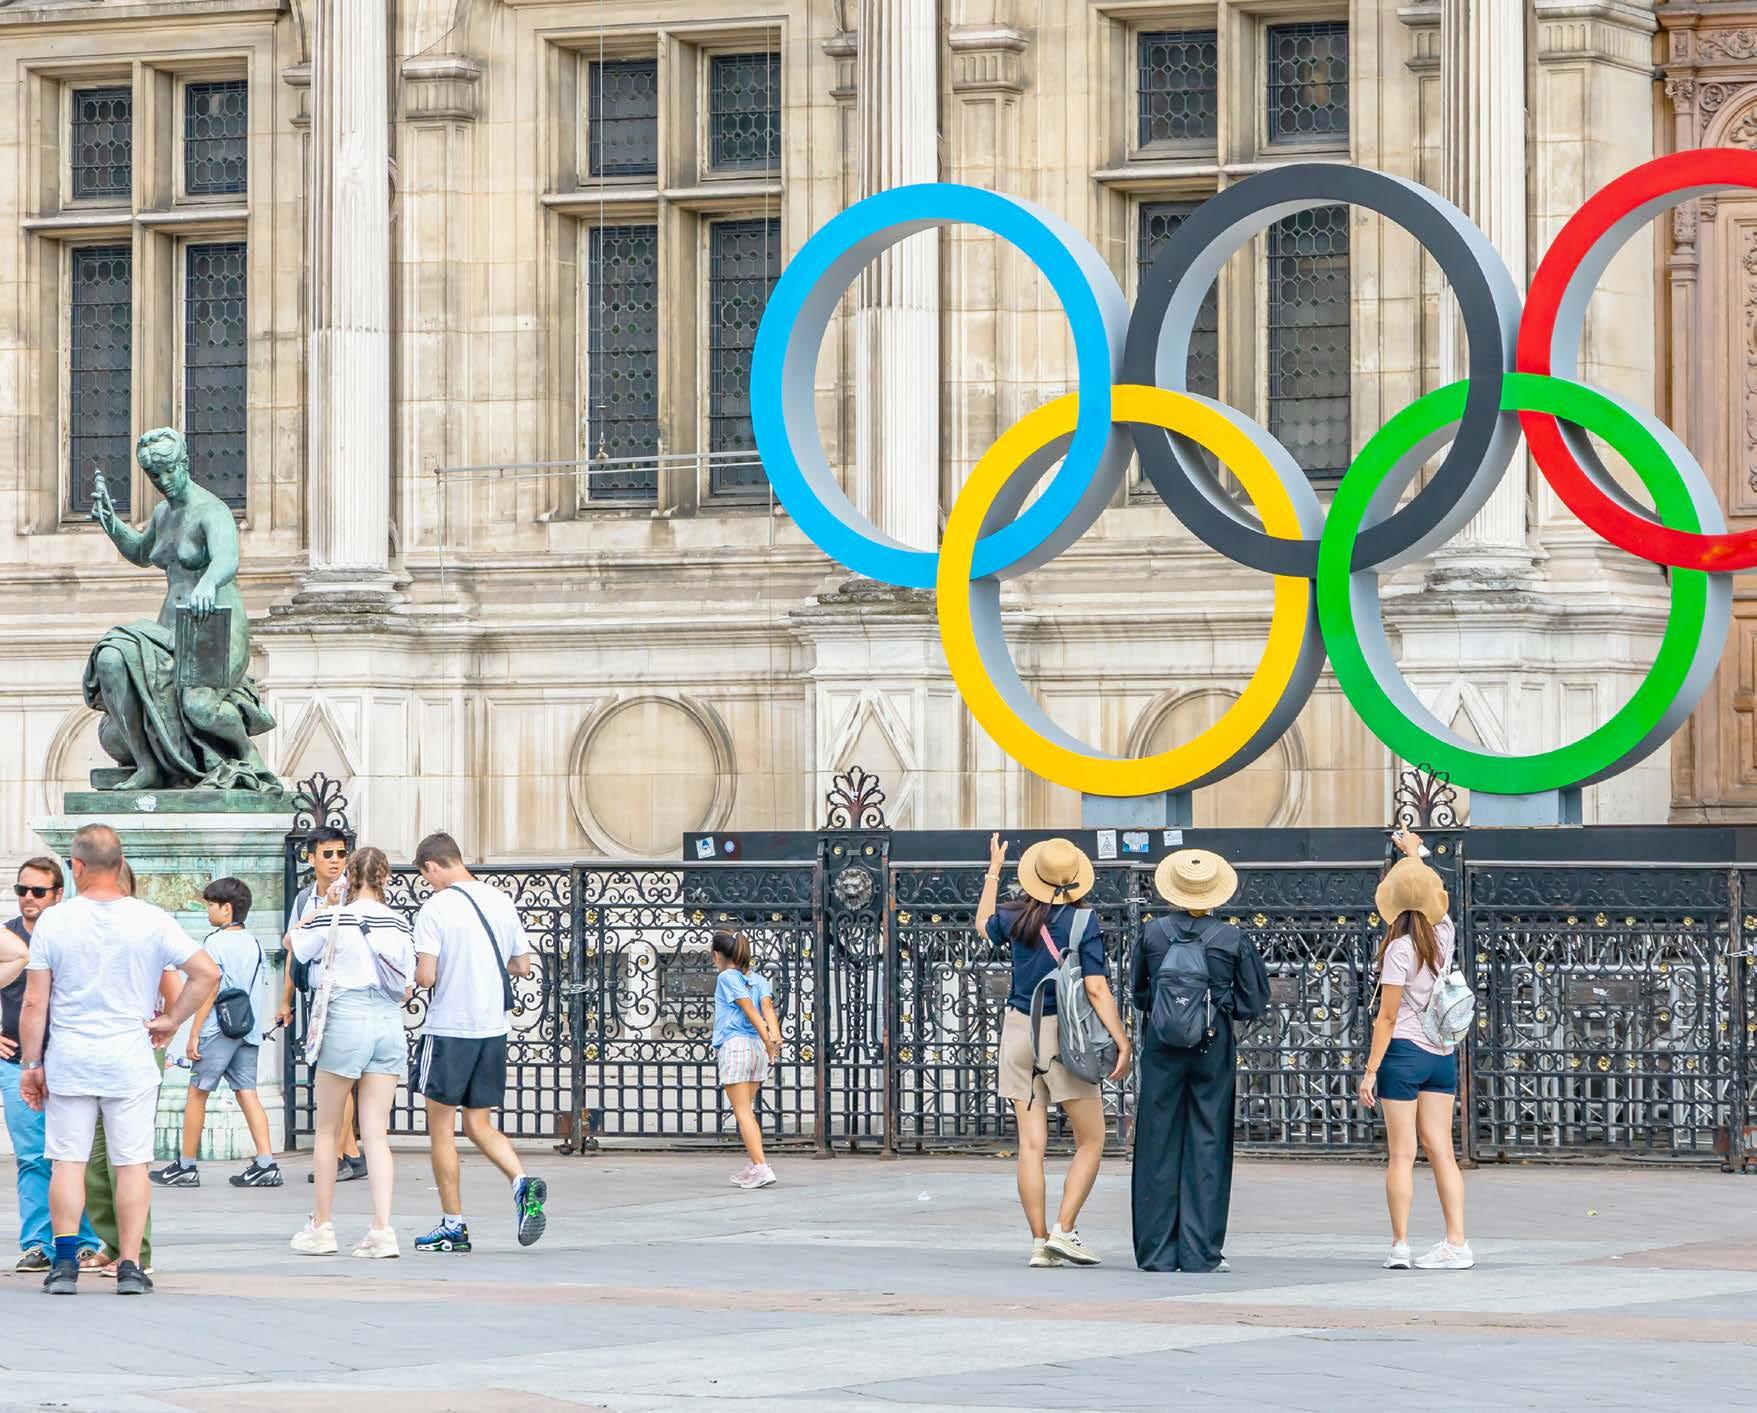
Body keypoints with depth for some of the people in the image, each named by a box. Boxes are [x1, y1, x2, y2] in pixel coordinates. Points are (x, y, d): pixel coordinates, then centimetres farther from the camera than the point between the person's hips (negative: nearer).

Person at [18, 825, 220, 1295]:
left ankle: (65, 1263, 2)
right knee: (132, 1163, 5)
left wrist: (32, 1064, 4)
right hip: (130, 1061, 0)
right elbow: (207, 973, -4)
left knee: (68, 1161, 6)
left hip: (68, 1061, 0)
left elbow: (34, 1002, -4)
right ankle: (130, 1266, 3)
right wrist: (170, 1020, 5)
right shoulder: (151, 921, -4)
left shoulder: (53, 921, -5)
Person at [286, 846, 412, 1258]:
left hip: (345, 1022, -3)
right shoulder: (400, 923, 3)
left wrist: (325, 905, 10)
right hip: (389, 1024, 3)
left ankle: (322, 1226, 15)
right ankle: (382, 1231, -6)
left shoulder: (334, 919, -7)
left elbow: (296, 946, 10)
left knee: (328, 1130, 10)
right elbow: (408, 985, 10)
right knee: (376, 1133, 3)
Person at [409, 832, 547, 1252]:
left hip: (448, 1029, -6)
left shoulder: (436, 907, -11)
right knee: (479, 1126, 13)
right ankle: (522, 1183, -13)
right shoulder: (501, 901, 6)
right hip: (493, 1029, 6)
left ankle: (453, 1225, 9)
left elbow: (425, 976, -17)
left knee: (441, 1127, 7)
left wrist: (414, 972, 6)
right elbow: (523, 967, 12)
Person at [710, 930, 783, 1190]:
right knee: (747, 1111, 18)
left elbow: (750, 1010, -12)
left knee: (743, 1113, -7)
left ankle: (761, 1168, -16)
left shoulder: (726, 977, -2)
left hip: (734, 1047, -7)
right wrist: (775, 1037, -19)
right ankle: (754, 1164, 16)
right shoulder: (759, 979, 15)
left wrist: (768, 1042, -18)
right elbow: (767, 1006, -3)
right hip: (756, 1048, 7)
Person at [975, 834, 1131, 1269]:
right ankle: (1064, 1230, -6)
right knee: (1090, 1141, 6)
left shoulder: (1015, 918, 3)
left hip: (1018, 1033, 4)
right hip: (1064, 1037, -4)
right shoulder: (1083, 922, -10)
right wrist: (1121, 1041, -15)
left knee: (1031, 1144, 4)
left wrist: (993, 873, 40)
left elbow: (984, 924, 28)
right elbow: (1096, 988, -16)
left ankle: (1039, 1242, 3)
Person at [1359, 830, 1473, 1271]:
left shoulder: (1400, 948, -13)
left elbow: (1387, 1018, -13)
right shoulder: (1443, 933, 3)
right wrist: (1413, 853, 44)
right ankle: (1456, 1243, -1)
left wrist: (1370, 1070, -9)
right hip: (1442, 1053, 6)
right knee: (1441, 1151, 5)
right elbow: (1431, 889, 27)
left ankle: (1400, 1246, -2)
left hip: (1403, 1052, -6)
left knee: (1401, 1154, -2)